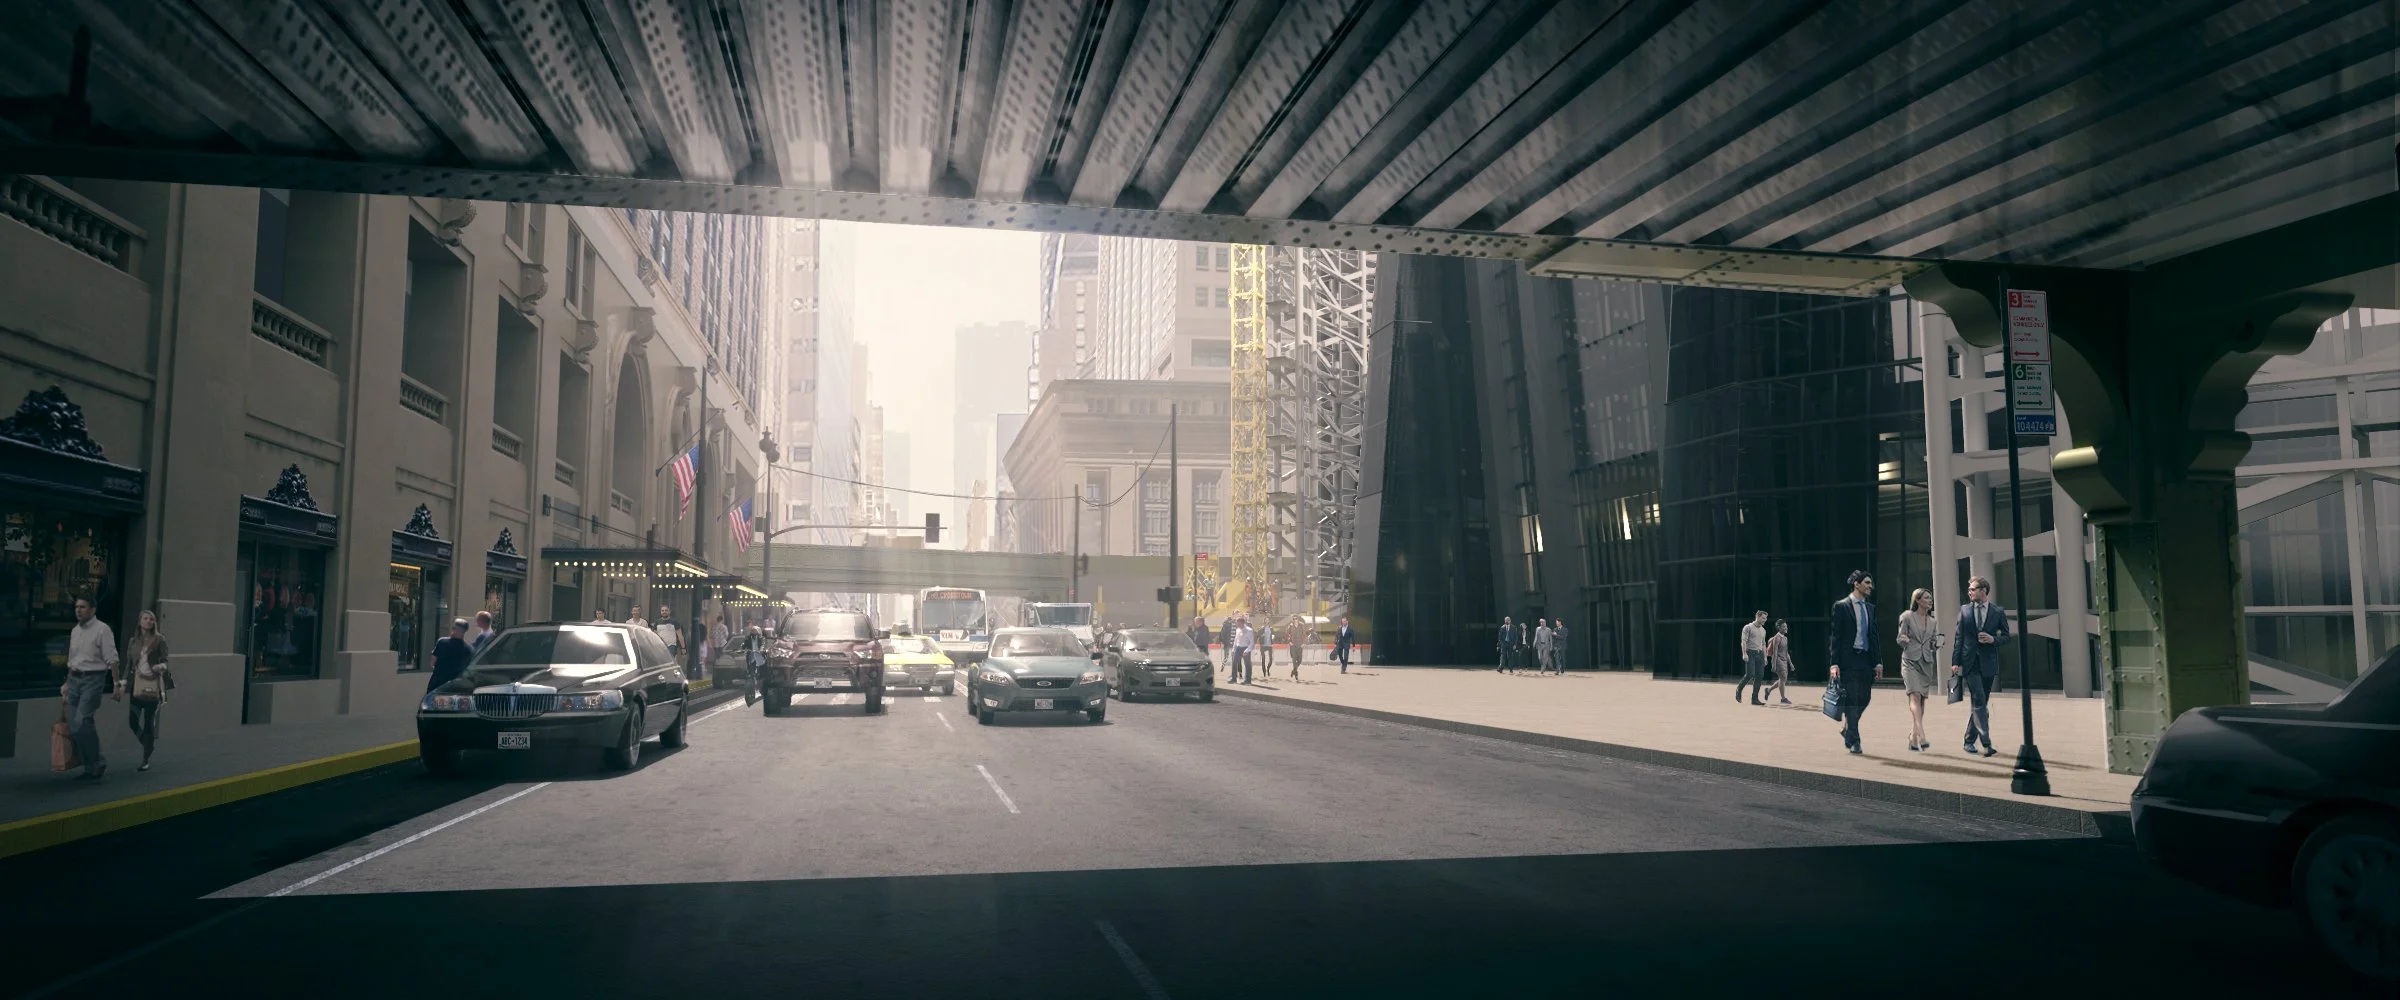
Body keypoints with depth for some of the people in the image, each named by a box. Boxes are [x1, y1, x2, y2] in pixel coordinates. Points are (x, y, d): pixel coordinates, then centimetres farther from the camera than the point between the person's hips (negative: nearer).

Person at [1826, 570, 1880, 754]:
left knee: (1864, 698, 6)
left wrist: (1878, 661, 9)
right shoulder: (1841, 606, -3)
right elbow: (1835, 636, -6)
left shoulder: (1870, 608, 14)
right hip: (1848, 660, -6)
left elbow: (1873, 636, 16)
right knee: (1851, 700, -4)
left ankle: (1847, 729, 28)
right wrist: (1834, 663, -12)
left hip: (1866, 659, 6)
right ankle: (1854, 741, 1)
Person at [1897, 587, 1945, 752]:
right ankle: (1921, 736, -30)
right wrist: (1904, 639, -21)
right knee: (1915, 696, -19)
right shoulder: (1907, 616, 0)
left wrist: (1938, 643, -4)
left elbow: (1933, 644, 17)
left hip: (1926, 663, 5)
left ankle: (1913, 739, 11)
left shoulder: (1932, 621, 15)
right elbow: (1900, 640, 1)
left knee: (1921, 700, 4)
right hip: (1910, 661, -5)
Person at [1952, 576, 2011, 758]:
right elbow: (1959, 637, 5)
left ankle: (1969, 741, 20)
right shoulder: (1964, 610, 6)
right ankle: (1986, 743, -15)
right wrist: (1955, 661, -2)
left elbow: (2006, 637, 9)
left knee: (1980, 703, 8)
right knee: (1979, 701, -12)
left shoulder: (1998, 612, 4)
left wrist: (1993, 639, -12)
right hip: (1970, 662, -1)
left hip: (1988, 663, 1)